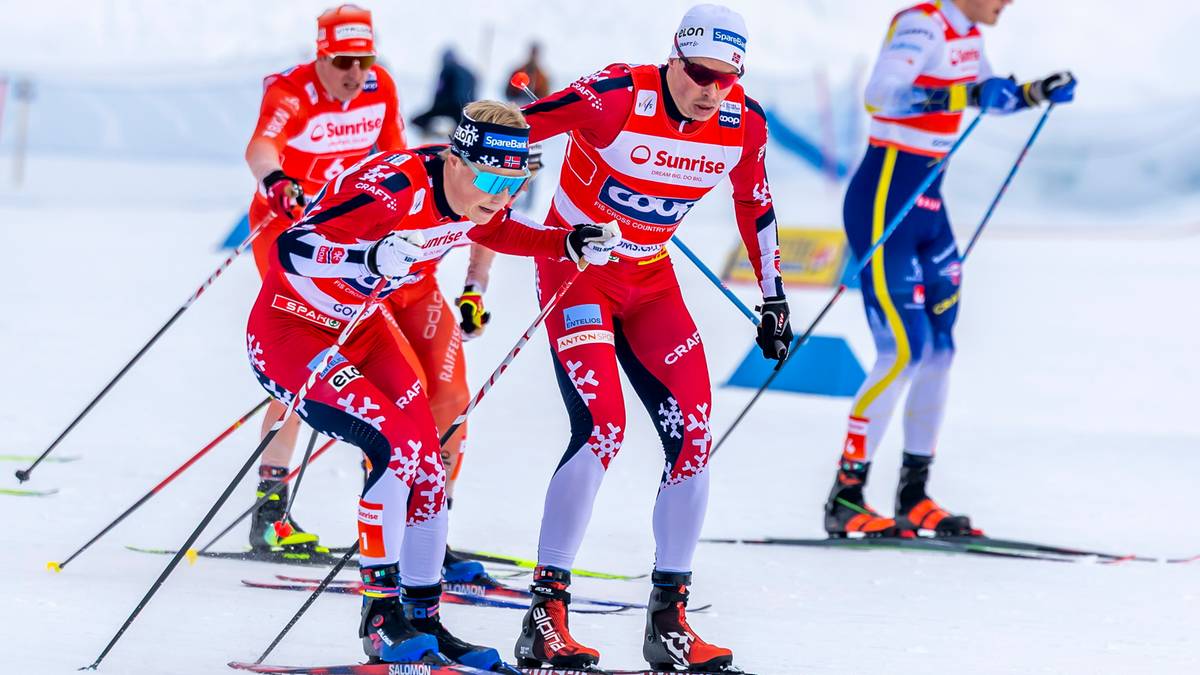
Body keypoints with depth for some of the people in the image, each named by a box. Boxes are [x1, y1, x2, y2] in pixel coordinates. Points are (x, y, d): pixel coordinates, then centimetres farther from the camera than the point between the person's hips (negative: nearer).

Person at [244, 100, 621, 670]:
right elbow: (289, 248, -35)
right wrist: (371, 258, -50)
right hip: (288, 330, -8)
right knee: (396, 447, -22)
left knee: (427, 466, 2)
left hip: (359, 328, 8)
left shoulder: (473, 199, -8)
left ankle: (423, 622, 14)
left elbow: (505, 234, 17)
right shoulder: (393, 189, -32)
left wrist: (571, 244, -1)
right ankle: (380, 617, -13)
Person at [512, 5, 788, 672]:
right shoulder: (615, 97, -23)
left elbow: (755, 206, 12)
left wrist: (774, 297, 15)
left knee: (694, 435, -5)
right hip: (575, 263, -6)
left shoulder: (744, 123, -7)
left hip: (650, 278, 6)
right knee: (602, 426, -22)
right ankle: (546, 615, -16)